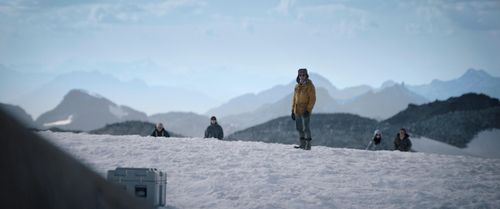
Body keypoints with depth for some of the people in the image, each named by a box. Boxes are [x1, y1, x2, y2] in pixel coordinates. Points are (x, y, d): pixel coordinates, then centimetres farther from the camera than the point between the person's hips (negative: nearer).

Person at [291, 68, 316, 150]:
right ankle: (302, 144, 18)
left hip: (305, 111, -7)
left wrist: (308, 110, -19)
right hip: (297, 111, 7)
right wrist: (293, 111, 13)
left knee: (306, 127, -9)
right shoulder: (297, 86, 12)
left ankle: (308, 145, -4)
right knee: (299, 128, 10)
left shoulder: (310, 86, -8)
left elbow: (313, 99, -12)